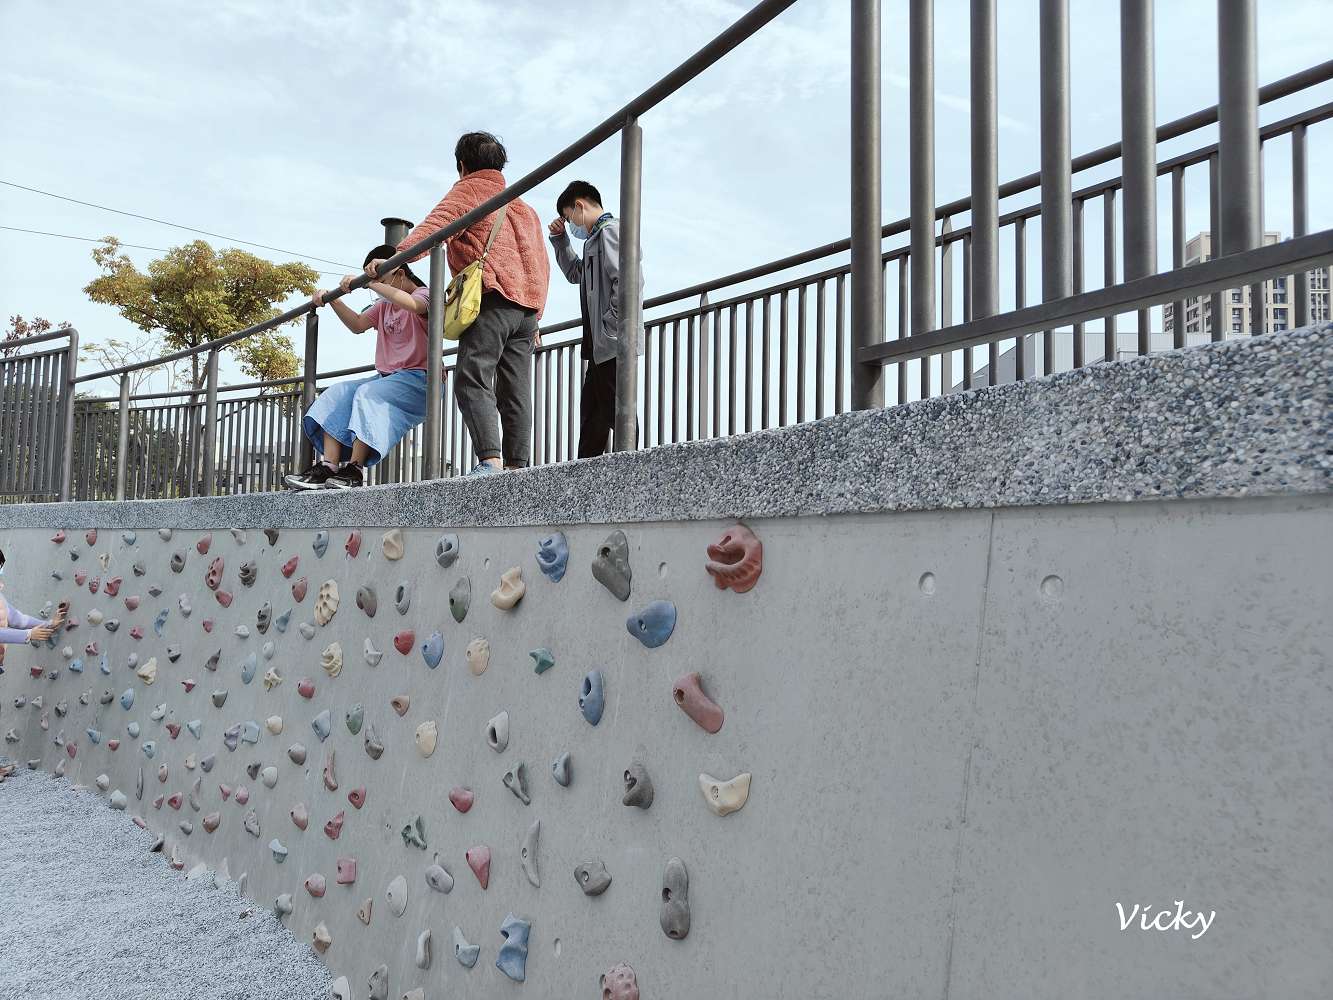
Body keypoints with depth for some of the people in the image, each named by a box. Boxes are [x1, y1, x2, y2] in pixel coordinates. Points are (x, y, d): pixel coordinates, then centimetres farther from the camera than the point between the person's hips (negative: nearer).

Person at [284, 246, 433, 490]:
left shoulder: (424, 294, -3)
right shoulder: (384, 305, 25)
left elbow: (411, 304, -28)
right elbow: (358, 325, 20)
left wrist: (368, 283, -31)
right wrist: (332, 300, 7)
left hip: (418, 379, -8)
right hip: (387, 376, 8)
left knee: (368, 394, -32)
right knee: (336, 395, -11)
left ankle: (354, 470, -33)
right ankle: (327, 468, -23)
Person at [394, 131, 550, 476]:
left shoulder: (468, 190, 10)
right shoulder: (523, 205, 31)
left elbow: (433, 226, -9)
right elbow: (542, 263, 28)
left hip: (494, 298, -7)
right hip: (528, 305, 7)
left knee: (472, 381, -13)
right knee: (515, 391, 4)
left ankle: (490, 460, -26)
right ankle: (517, 465, -1)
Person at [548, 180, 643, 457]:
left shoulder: (610, 230, -9)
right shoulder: (597, 237, 23)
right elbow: (576, 273, 37)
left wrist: (612, 327, -21)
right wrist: (560, 239, 26)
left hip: (614, 343, -11)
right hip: (601, 345, 11)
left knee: (617, 410, -11)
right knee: (591, 413, 12)